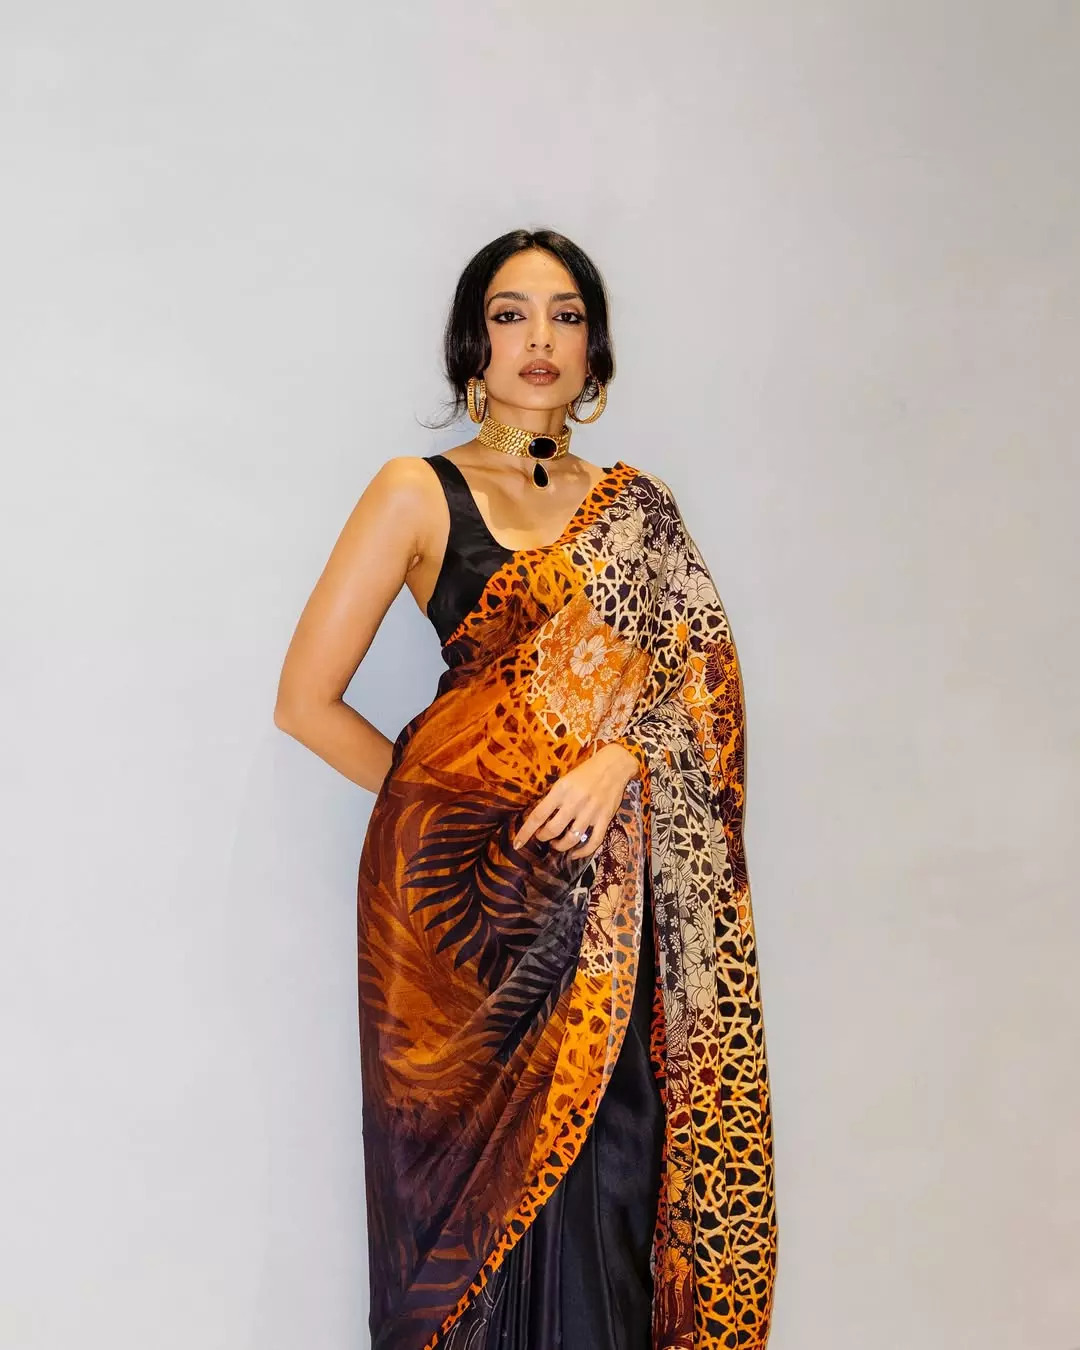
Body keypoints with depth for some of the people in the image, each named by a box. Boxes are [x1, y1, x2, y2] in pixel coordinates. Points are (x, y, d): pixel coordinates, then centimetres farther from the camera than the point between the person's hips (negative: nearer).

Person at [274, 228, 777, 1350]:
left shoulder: (638, 508, 13)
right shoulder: (421, 493, 2)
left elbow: (698, 676, 6)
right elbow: (304, 700, 0)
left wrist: (620, 760, -13)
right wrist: (433, 796, 1)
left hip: (606, 887, 3)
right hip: (466, 880, -3)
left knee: (603, 1164, 3)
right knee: (489, 1178, 1)